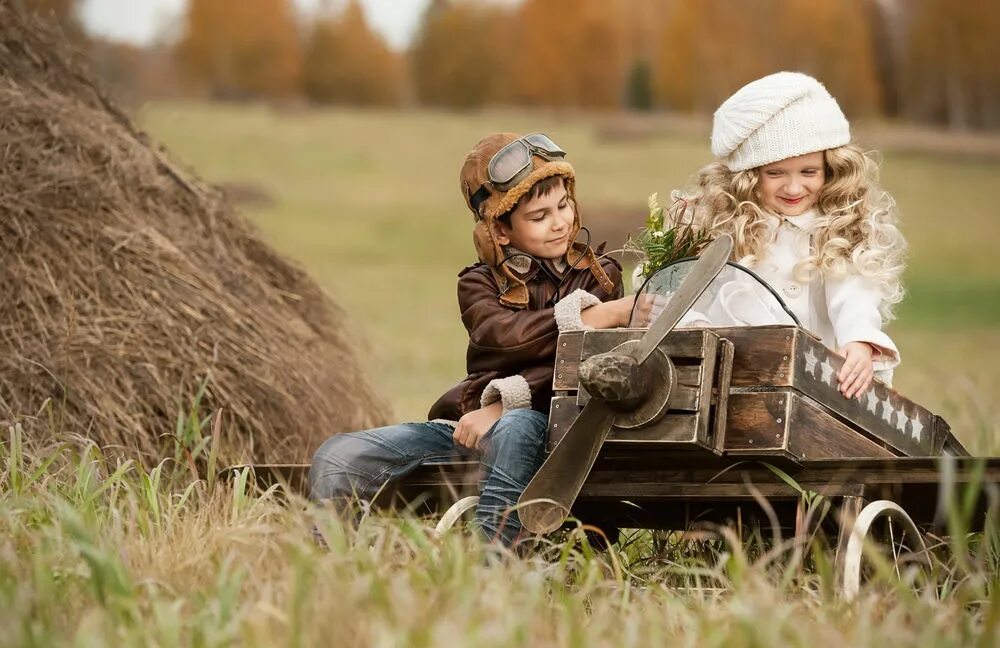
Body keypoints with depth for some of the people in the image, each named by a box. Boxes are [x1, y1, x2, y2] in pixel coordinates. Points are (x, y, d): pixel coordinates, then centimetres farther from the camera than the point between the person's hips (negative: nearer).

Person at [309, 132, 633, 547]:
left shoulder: (598, 276, 11)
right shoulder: (480, 283, 14)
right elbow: (504, 334, -10)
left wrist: (502, 407, -19)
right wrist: (593, 316, -21)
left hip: (539, 421, -3)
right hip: (467, 421, 3)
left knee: (515, 427, -43)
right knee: (336, 459, -19)